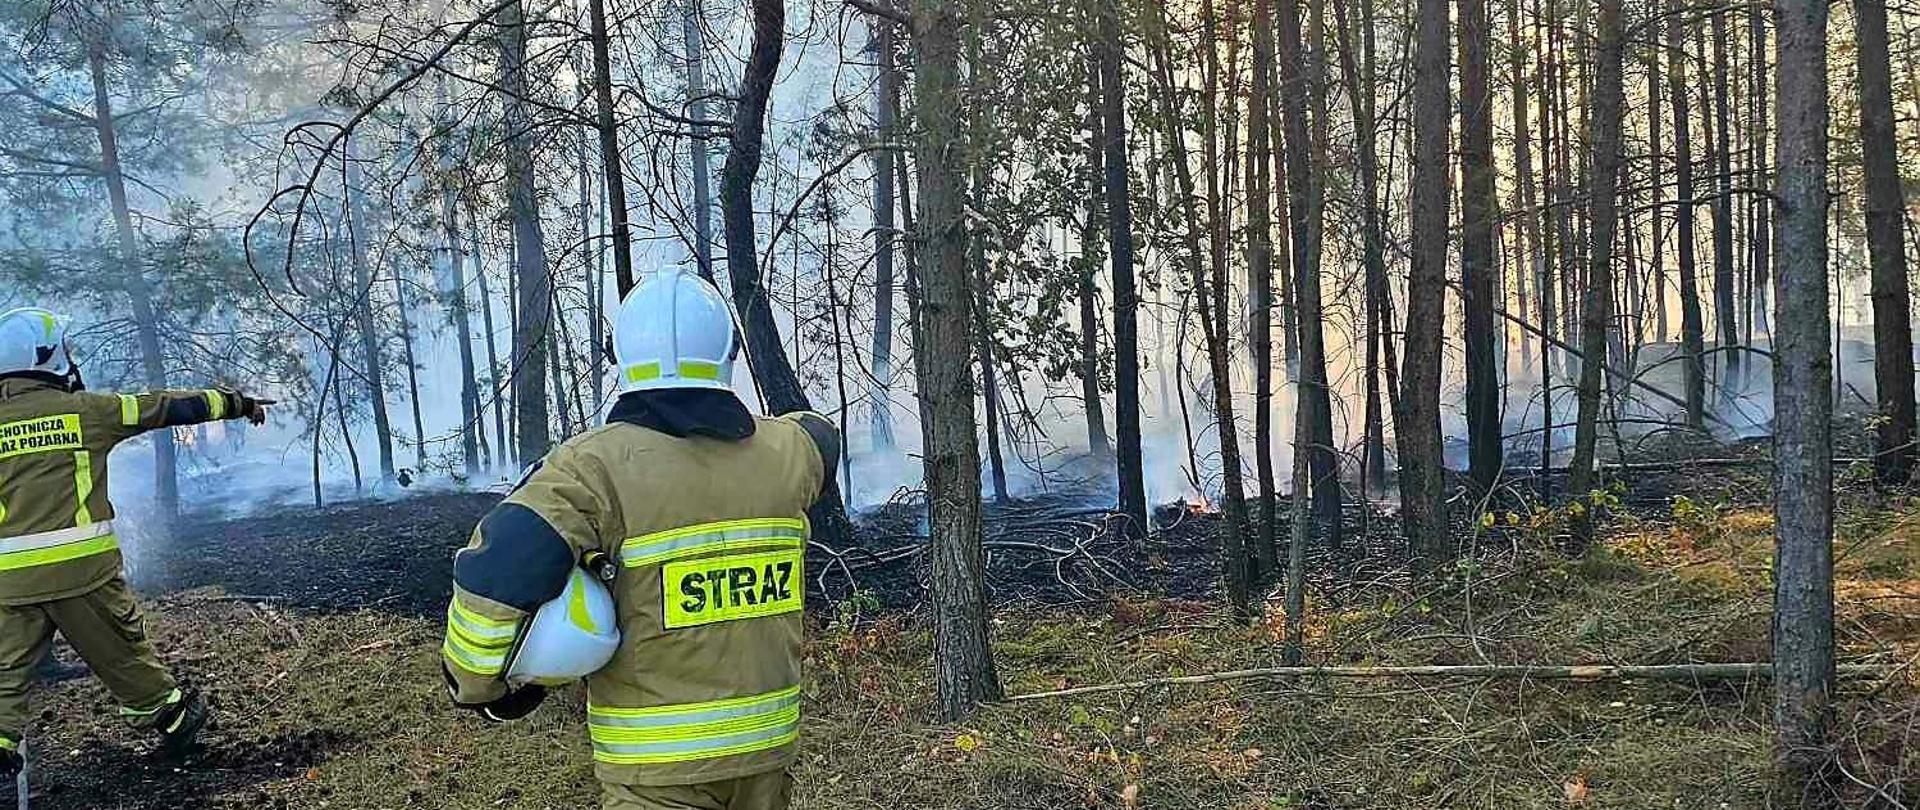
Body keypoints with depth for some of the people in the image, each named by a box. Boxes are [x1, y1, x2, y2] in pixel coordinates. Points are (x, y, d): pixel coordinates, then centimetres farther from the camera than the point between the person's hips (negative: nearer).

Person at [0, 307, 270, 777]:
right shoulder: (84, 409, -2)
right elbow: (164, 408, 7)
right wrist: (235, 404, 17)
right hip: (81, 565, -2)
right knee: (121, 650, 14)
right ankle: (170, 716, 28)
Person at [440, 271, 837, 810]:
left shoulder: (596, 466, -16)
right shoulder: (783, 452, -1)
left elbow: (496, 575, -23)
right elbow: (820, 438, 24)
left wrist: (479, 687, -5)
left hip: (656, 765, -4)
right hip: (768, 743, 5)